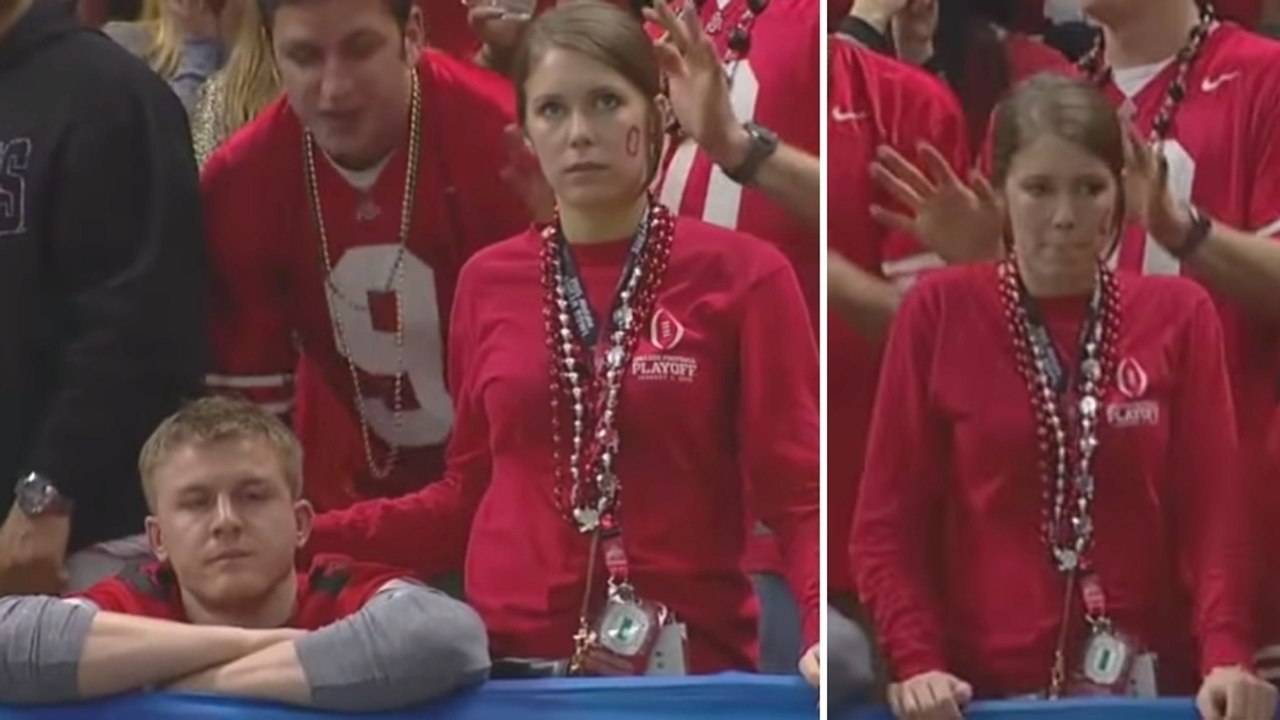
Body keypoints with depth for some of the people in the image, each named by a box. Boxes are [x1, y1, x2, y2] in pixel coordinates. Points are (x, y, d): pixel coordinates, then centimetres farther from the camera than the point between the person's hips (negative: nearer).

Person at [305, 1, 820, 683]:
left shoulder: (741, 274, -3)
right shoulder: (489, 281, 6)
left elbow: (797, 494, -6)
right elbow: (468, 493, 13)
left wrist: (825, 635, -23)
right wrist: (305, 537, 3)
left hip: (684, 665, -3)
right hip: (508, 659, 3)